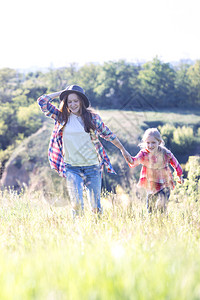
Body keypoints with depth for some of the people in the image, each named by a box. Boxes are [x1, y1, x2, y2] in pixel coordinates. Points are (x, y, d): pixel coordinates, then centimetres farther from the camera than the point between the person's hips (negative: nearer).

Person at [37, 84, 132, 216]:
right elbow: (42, 101, 3)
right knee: (77, 205, -13)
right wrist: (61, 93, 5)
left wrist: (123, 150, 22)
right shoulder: (62, 117, 6)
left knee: (96, 207, 3)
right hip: (72, 168, 0)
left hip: (92, 167, 0)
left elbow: (107, 134, 16)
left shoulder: (93, 117, 4)